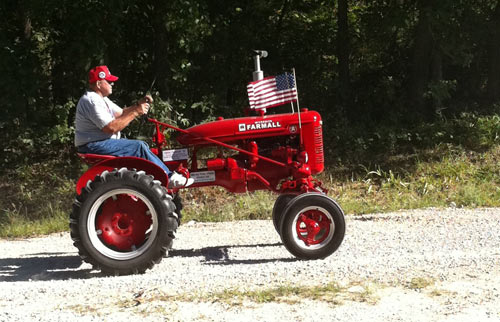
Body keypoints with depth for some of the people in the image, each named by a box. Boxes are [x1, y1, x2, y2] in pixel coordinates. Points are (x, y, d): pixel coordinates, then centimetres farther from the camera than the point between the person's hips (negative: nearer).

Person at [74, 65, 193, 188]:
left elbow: (120, 113, 16)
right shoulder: (92, 101, -19)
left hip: (102, 142, 11)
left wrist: (138, 104, 0)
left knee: (141, 145, 6)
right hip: (93, 146, -11)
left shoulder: (101, 99, 16)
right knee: (139, 147, -18)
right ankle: (169, 178, -13)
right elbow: (111, 128, -25)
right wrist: (135, 113, -19)